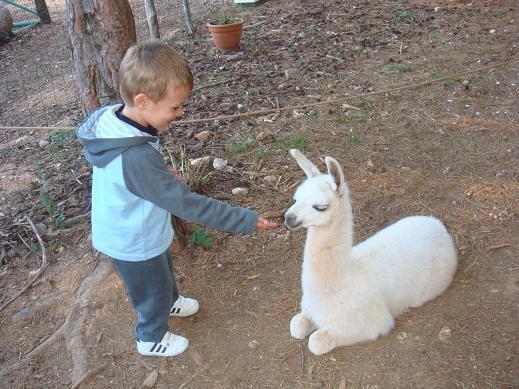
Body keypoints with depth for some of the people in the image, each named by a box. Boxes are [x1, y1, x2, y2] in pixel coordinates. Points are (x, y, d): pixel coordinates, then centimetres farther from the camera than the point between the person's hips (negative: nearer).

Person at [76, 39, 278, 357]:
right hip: (137, 246, -8)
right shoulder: (137, 158, -43)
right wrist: (247, 221, -34)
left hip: (135, 232, 8)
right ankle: (152, 339, 50)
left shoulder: (111, 121, -14)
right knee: (153, 291, 21)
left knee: (165, 273, 34)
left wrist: (164, 175, -1)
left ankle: (171, 303, 63)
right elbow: (189, 205, -39)